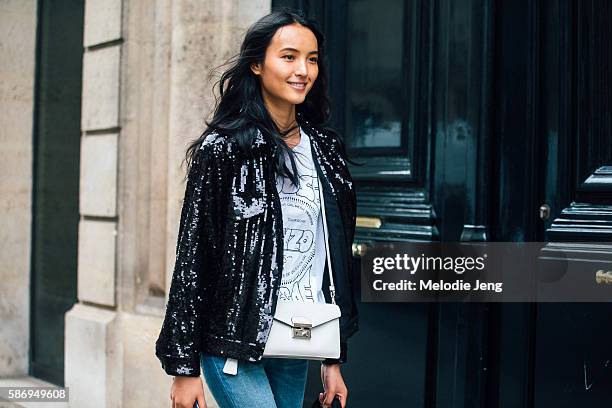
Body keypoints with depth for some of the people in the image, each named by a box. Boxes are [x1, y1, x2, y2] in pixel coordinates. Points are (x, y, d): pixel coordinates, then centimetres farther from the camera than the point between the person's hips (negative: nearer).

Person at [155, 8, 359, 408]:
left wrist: (334, 359, 13)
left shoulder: (326, 149, 9)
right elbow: (192, 256, -7)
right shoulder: (223, 149, -7)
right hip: (236, 343, -5)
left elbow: (338, 257, 13)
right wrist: (185, 365, -8)